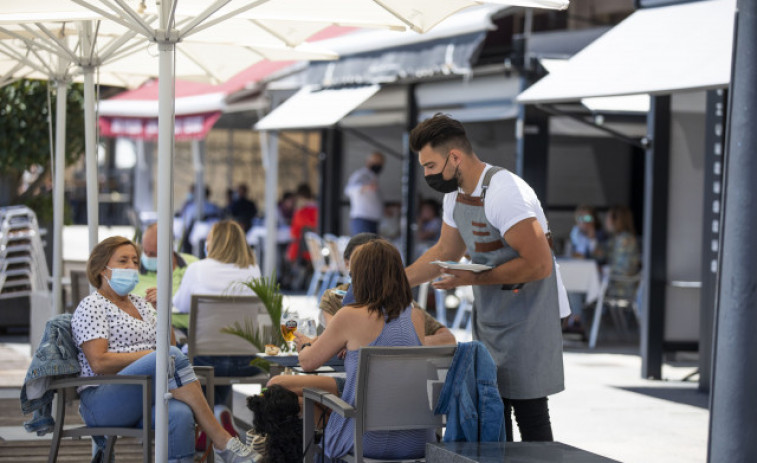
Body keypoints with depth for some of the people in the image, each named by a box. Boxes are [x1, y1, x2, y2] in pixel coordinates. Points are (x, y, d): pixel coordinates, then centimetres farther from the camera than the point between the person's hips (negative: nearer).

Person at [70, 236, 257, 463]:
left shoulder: (142, 305, 25)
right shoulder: (91, 306, 2)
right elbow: (98, 363, -11)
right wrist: (151, 355, -14)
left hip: (145, 399, 6)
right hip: (101, 402, -6)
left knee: (180, 414, -33)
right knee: (171, 356, -30)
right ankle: (222, 441, -29)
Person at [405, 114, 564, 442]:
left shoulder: (504, 192, -22)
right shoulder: (456, 194, 8)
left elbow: (539, 264, -26)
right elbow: (446, 251, 24)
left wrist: (474, 279, -21)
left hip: (526, 320, -9)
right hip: (489, 319, 9)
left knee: (529, 414, -8)